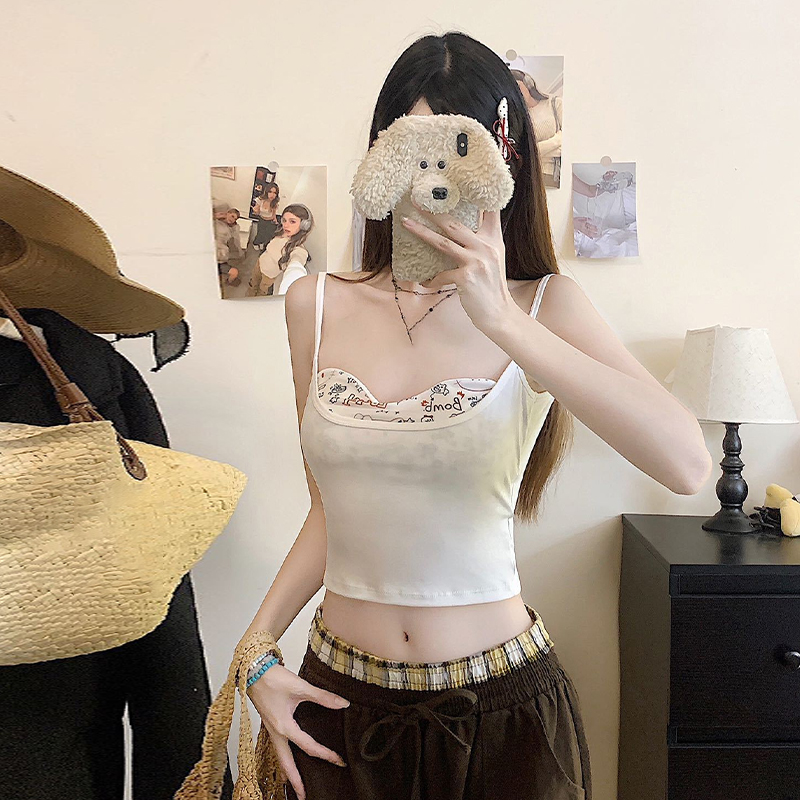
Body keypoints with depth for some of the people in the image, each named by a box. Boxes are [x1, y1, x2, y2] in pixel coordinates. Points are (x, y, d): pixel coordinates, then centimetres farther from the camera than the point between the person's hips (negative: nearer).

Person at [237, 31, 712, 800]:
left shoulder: (545, 306, -10)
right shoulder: (316, 306, -2)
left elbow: (687, 464, -25)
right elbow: (332, 503, 5)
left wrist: (502, 319, -28)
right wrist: (258, 650, 0)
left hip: (500, 707, -2)